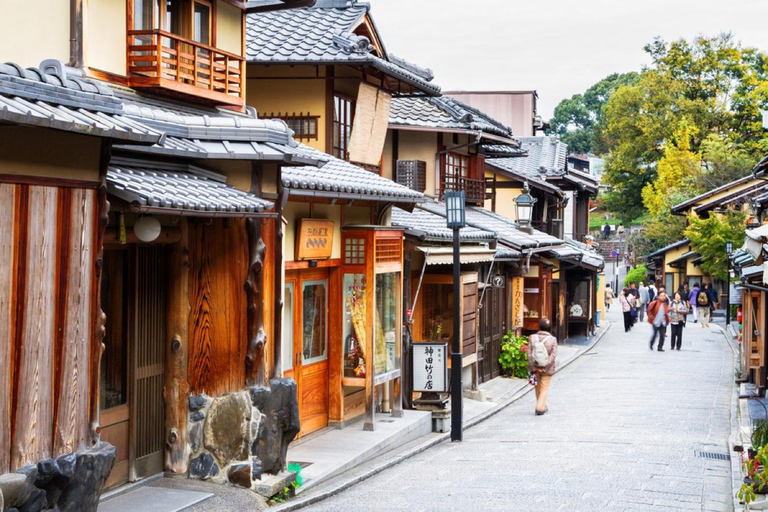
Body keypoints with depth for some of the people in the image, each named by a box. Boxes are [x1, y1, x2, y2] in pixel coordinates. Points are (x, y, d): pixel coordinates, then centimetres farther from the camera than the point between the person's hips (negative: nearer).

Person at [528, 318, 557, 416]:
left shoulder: (532, 338, -6)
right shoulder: (553, 340, -10)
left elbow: (529, 354, -10)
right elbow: (553, 355, -16)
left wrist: (534, 369, -9)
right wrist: (545, 368, -14)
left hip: (535, 368, 2)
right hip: (547, 370, -2)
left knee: (538, 387, 19)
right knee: (544, 388, 7)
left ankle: (543, 406, 31)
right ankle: (540, 407, -5)